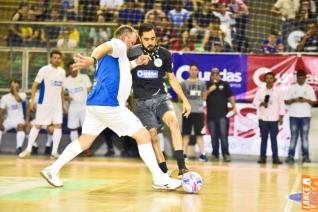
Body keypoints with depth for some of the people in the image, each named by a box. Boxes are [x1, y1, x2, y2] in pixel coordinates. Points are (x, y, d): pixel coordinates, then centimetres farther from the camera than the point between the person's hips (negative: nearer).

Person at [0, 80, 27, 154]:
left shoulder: (22, 95, -7)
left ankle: (19, 147, -39)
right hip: (9, 120, 3)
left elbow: (18, 99, -31)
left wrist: (15, 89, -20)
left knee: (20, 126, -35)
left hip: (19, 119, -3)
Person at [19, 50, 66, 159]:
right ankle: (28, 149, 8)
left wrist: (63, 104, 15)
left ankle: (54, 151, -1)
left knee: (58, 125, -4)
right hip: (44, 103, -4)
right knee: (37, 125, 1)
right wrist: (32, 100, -15)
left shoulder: (62, 72, 7)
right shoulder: (44, 70, -9)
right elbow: (35, 85, -7)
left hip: (57, 104, 4)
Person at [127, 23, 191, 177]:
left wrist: (184, 100, 12)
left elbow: (171, 78, 14)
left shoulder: (164, 54, 1)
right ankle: (164, 173, 1)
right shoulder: (132, 53, -5)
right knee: (153, 134, -14)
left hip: (160, 98, 1)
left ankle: (182, 168, -34)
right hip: (142, 101, -1)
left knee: (173, 121, -27)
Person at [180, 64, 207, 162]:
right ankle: (184, 154, 6)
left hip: (199, 111, 1)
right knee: (186, 133, 3)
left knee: (199, 133, 0)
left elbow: (204, 95, 18)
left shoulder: (202, 83, 10)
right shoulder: (184, 83, 6)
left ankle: (202, 154, -3)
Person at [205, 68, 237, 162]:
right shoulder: (207, 85, 10)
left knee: (223, 135, -8)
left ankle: (226, 154, -7)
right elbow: (203, 97, 3)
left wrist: (234, 107, -2)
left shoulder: (224, 84, 8)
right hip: (211, 115, 2)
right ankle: (215, 154, 10)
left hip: (222, 114, -2)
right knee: (214, 136, 5)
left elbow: (231, 97, 7)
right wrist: (209, 90, -11)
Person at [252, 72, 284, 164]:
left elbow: (281, 104, 4)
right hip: (263, 118, 1)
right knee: (264, 138, 2)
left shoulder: (278, 91, 4)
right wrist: (261, 103, -19)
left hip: (274, 119, -1)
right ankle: (262, 157, 6)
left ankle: (275, 157, 0)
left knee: (274, 138, -2)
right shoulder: (260, 90, 4)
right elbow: (255, 102, 1)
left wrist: (281, 117, -1)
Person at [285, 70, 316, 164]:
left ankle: (305, 156, 0)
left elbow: (314, 102, 5)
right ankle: (290, 156, -3)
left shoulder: (309, 88, 6)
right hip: (294, 115, 0)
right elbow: (286, 101, 4)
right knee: (293, 136, -1)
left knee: (304, 136, 0)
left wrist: (306, 100, -13)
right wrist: (294, 100, -15)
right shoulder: (291, 88, 5)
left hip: (305, 116, 0)